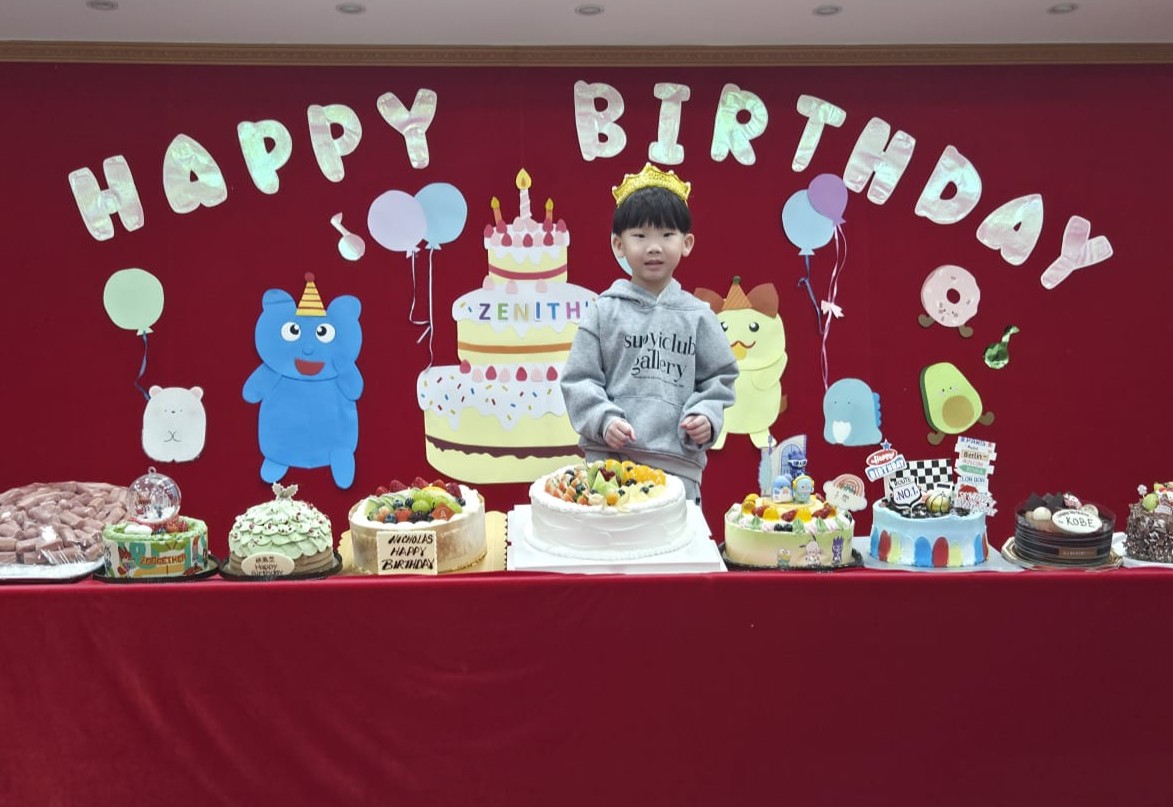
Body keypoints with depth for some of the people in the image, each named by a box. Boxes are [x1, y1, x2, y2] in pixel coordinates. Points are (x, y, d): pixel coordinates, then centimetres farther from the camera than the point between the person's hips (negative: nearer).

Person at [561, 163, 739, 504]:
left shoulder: (697, 316, 8)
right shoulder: (604, 311, 5)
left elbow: (719, 378, 12)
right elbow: (578, 380, 3)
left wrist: (707, 415, -6)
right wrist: (604, 419, -12)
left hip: (678, 466, 1)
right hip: (609, 459, -1)